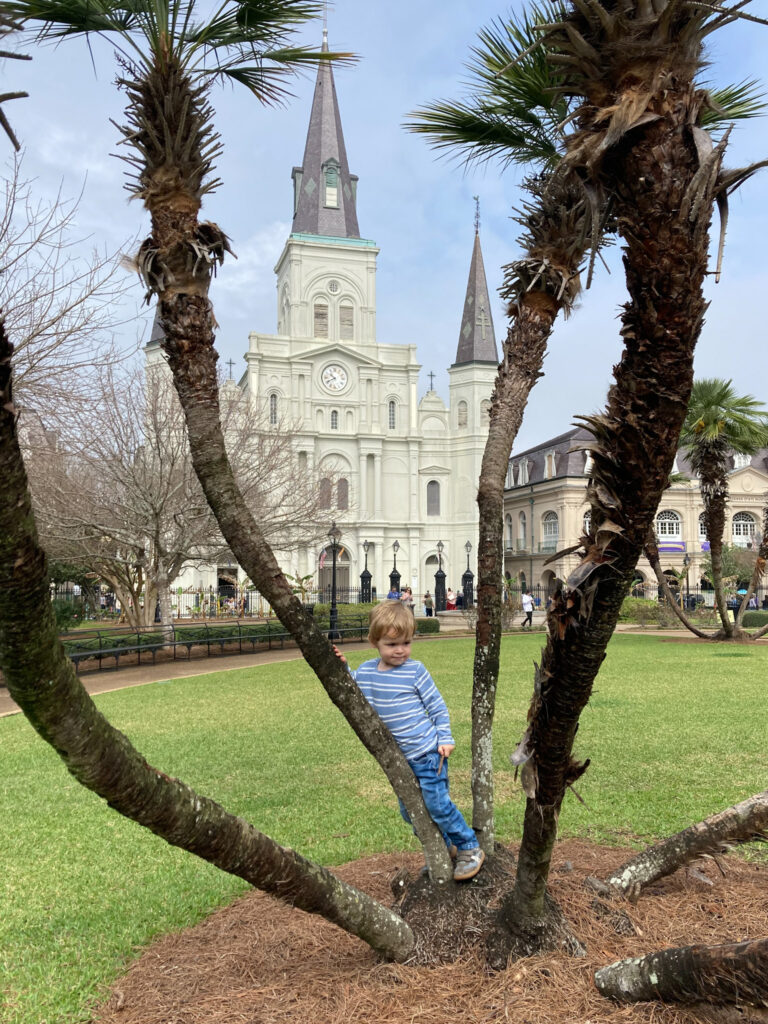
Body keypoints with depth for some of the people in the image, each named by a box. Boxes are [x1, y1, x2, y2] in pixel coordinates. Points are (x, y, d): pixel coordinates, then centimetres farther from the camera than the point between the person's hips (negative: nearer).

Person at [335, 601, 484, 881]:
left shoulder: (414, 670, -13)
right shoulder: (365, 672, -1)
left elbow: (437, 706, -6)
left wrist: (445, 739, -9)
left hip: (427, 753, -6)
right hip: (400, 758, 6)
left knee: (437, 805, -6)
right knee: (410, 812, 16)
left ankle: (470, 850, 16)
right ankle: (442, 851, 37)